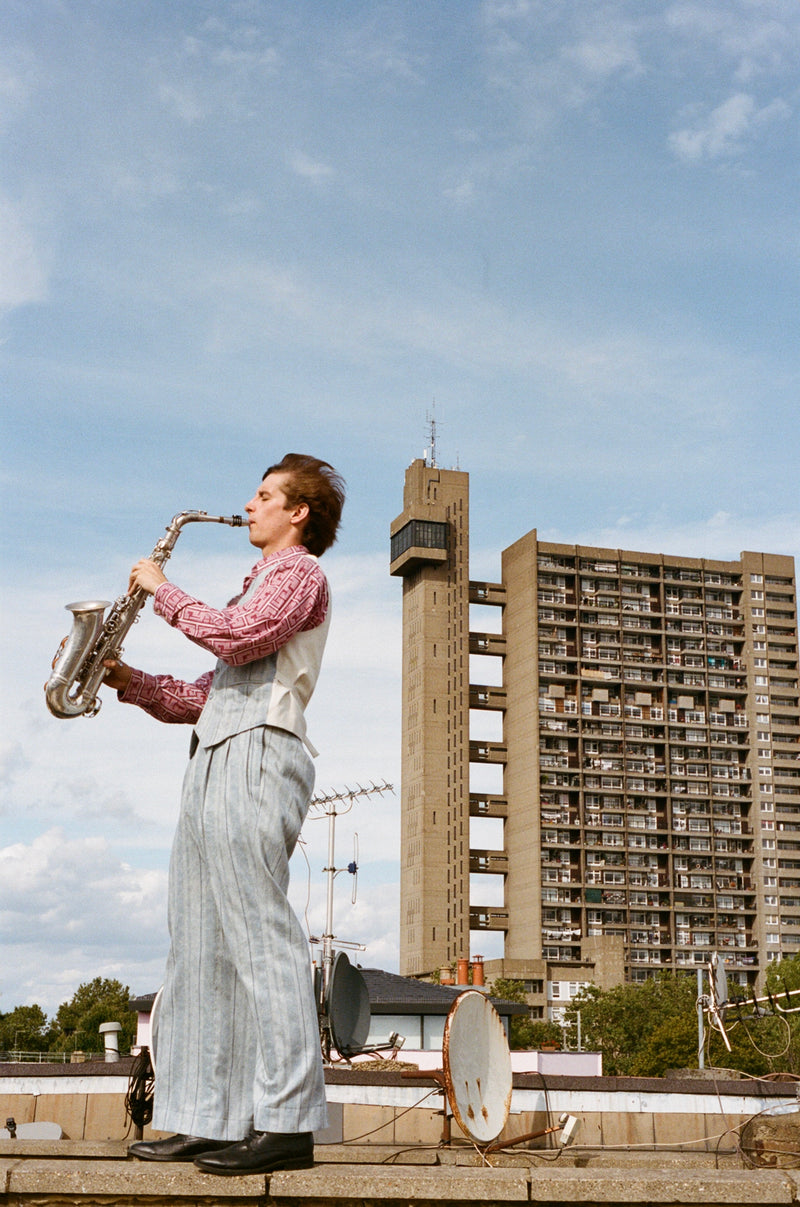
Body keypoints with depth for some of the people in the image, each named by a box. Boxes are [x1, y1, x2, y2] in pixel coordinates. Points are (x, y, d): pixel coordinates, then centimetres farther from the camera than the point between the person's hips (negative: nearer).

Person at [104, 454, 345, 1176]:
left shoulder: (299, 570, 3)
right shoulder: (261, 587, 31)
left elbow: (235, 637, -16)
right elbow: (211, 694, 24)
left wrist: (162, 590, -4)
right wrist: (127, 679, 12)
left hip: (256, 754, -10)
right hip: (217, 760, 10)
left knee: (259, 934, -14)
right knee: (203, 945, 5)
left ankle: (287, 1122, -14)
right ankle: (206, 1120, 7)